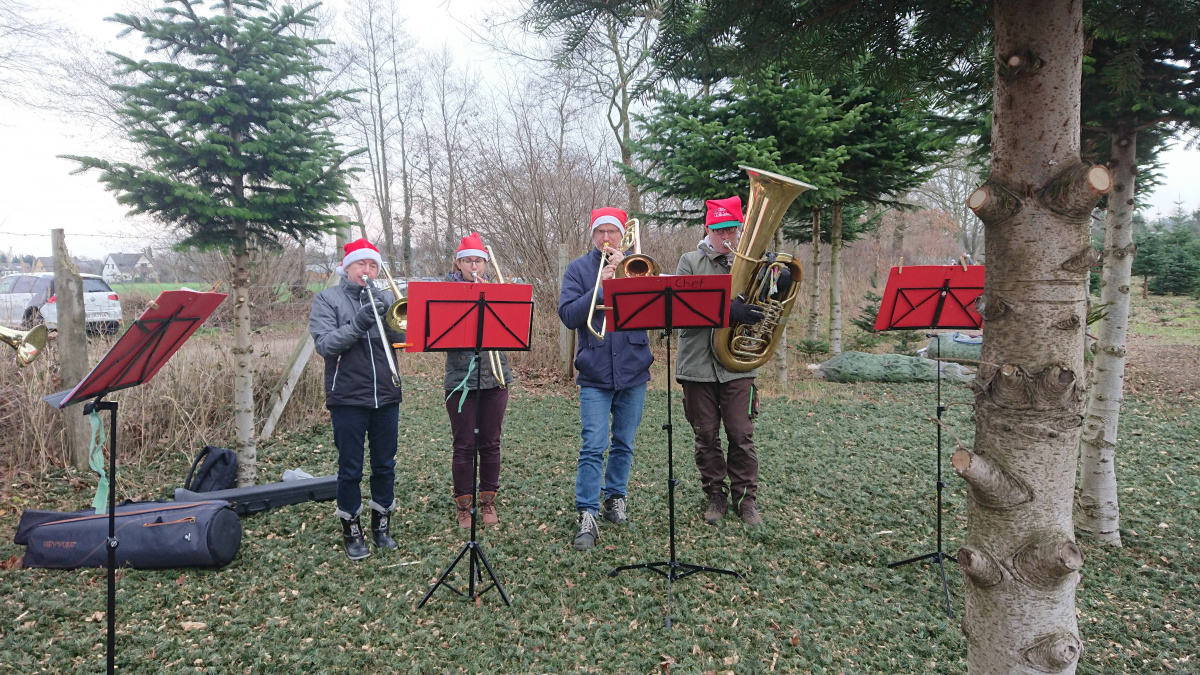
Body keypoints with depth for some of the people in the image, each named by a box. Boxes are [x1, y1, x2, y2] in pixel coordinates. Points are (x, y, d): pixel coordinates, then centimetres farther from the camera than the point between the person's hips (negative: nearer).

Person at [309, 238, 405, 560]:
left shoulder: (385, 298, 8)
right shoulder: (327, 299, -1)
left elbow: (403, 340, 1)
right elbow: (325, 345, -12)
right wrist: (358, 323, -24)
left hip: (386, 396, 3)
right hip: (347, 398, -3)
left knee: (385, 466, 12)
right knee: (350, 469, 6)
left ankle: (381, 523, 28)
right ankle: (351, 529, 22)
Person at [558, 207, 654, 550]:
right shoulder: (578, 269, 4)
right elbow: (568, 315, -8)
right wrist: (600, 288, -17)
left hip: (633, 369, 2)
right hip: (594, 372, -2)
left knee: (624, 444, 13)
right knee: (593, 447, -8)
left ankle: (615, 498, 29)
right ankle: (587, 517, -4)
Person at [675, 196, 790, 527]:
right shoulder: (690, 262, 1)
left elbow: (763, 309, 7)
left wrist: (780, 289, -15)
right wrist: (727, 311, -26)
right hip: (698, 365, 0)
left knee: (741, 436, 2)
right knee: (706, 437, 10)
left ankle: (746, 497, 18)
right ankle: (716, 495, 25)